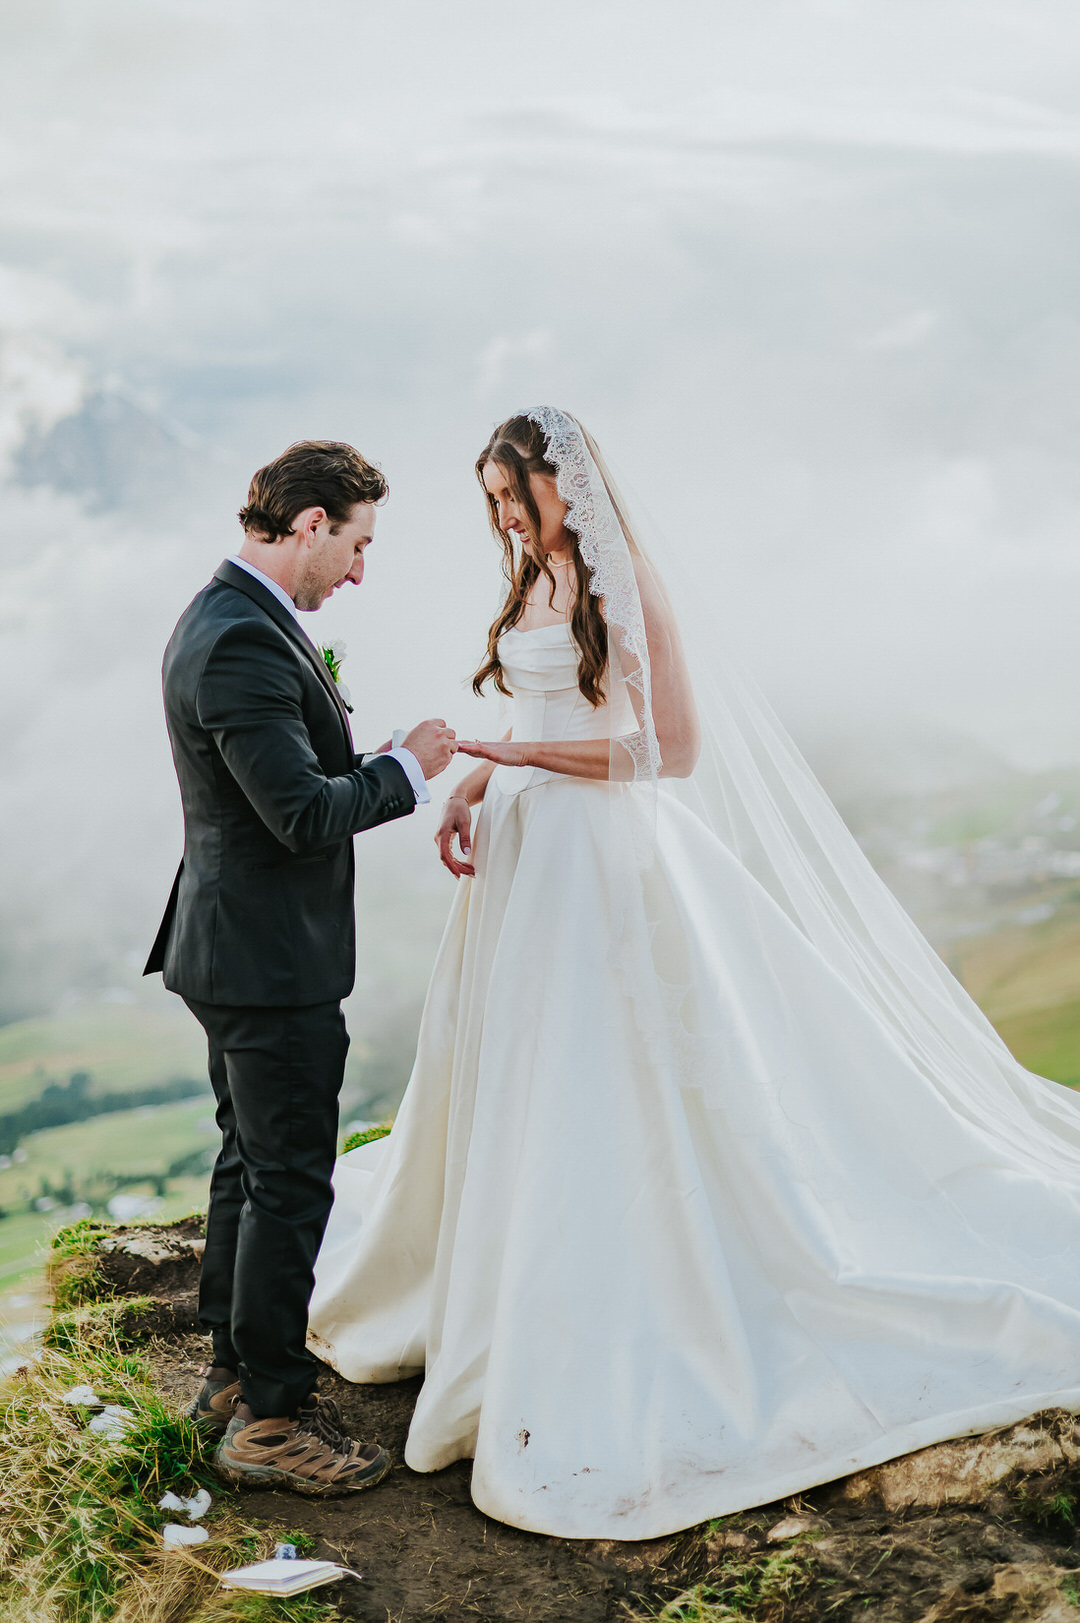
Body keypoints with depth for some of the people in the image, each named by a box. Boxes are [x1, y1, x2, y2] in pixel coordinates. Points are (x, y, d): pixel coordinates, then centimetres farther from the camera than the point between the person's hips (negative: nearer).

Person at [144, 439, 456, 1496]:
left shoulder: (220, 619, 10)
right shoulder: (244, 641, -24)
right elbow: (306, 813, -27)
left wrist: (392, 774, 10)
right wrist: (408, 765, -13)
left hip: (236, 948, 11)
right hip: (272, 961, -11)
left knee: (250, 1162, 20)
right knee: (291, 1183, 0)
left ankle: (234, 1370, 34)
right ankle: (269, 1418, 13)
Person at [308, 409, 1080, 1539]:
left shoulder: (624, 588, -12)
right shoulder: (532, 588, 12)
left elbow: (670, 746, -18)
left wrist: (524, 754, -18)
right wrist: (469, 792, 0)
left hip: (599, 861, -8)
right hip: (524, 858, 8)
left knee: (596, 1096, -4)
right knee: (506, 1084, 14)